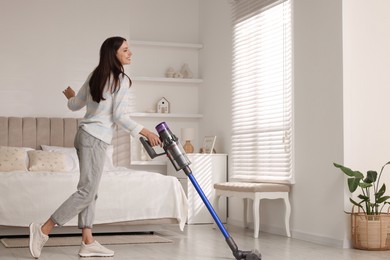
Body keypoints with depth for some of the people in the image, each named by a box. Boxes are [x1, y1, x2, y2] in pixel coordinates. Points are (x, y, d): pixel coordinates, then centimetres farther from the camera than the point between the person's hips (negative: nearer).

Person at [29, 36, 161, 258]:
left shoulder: (96, 76, 13)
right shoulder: (122, 79, -11)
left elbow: (75, 105, 20)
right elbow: (119, 116, -16)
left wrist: (71, 95, 44)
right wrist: (146, 133, -10)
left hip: (87, 135, 9)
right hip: (95, 139, -9)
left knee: (90, 190, 8)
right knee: (87, 191, -8)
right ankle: (43, 230, -8)